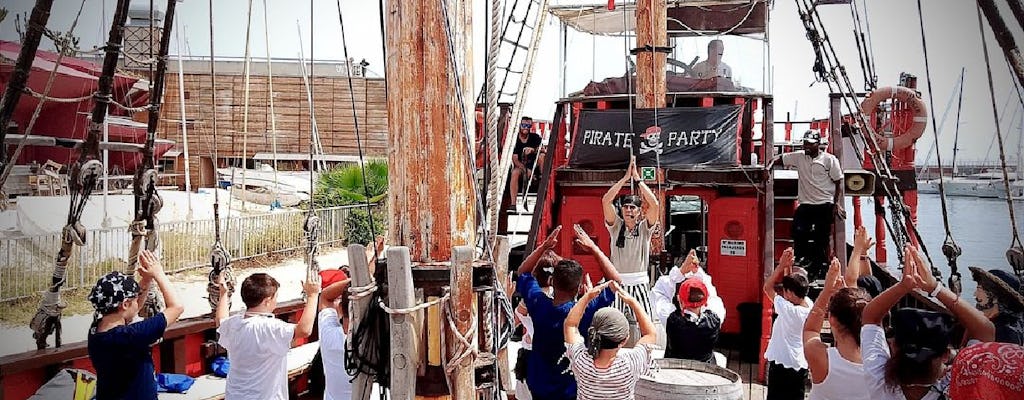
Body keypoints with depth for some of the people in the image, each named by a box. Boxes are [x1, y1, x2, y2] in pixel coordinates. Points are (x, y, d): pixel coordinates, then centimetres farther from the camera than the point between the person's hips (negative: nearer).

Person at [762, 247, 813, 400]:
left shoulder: (788, 310, -21)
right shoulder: (809, 305, -3)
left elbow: (767, 287, -12)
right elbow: (793, 285, 12)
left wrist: (781, 266, -10)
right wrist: (788, 267, 5)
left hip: (781, 365, -7)